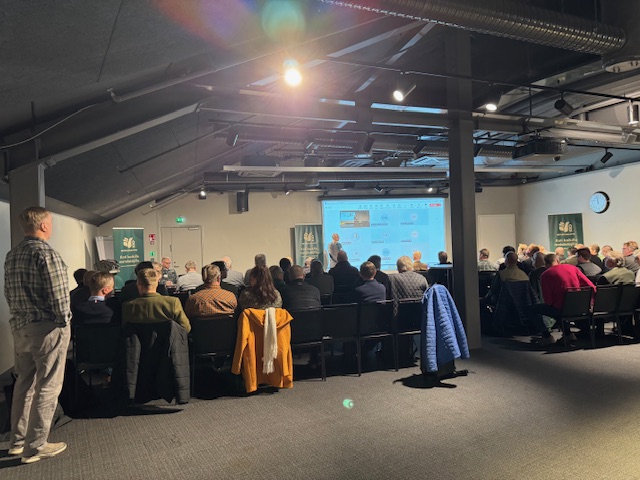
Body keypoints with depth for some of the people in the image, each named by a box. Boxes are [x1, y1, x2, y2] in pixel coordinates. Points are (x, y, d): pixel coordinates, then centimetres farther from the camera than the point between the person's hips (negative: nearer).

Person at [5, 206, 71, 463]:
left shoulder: (12, 254, 10)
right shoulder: (46, 253, -17)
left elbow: (8, 292, 15)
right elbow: (58, 294, -21)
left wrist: (20, 318, 18)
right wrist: (63, 321, -8)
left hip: (19, 326, 9)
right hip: (46, 327, -9)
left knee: (24, 383, 18)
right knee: (47, 387, 1)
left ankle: (17, 440, 28)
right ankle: (35, 447, 8)